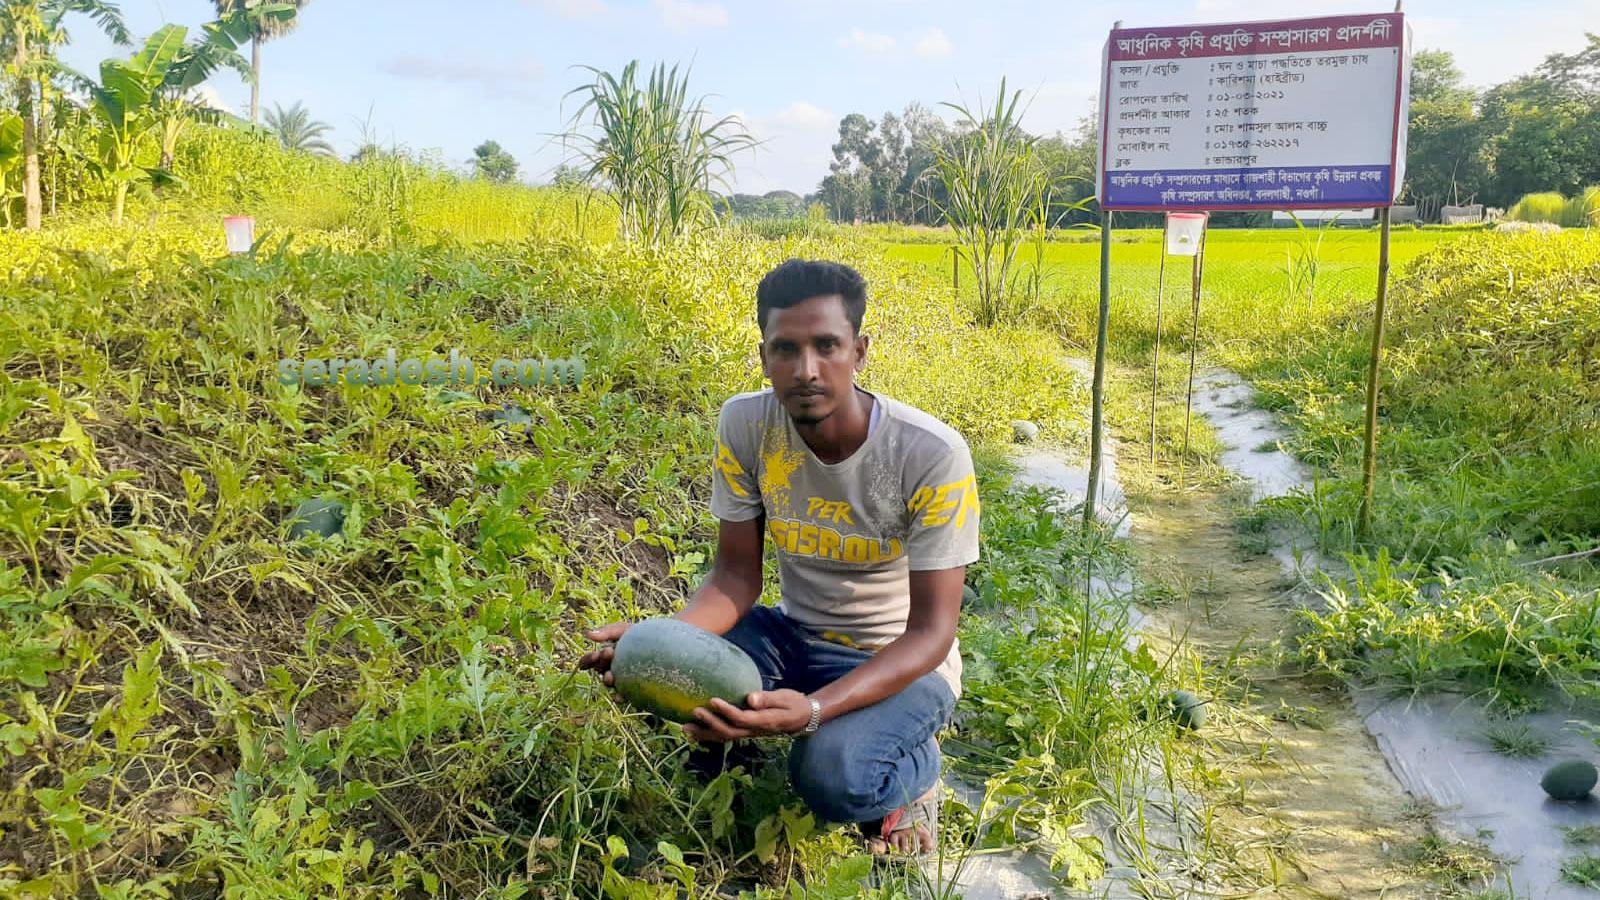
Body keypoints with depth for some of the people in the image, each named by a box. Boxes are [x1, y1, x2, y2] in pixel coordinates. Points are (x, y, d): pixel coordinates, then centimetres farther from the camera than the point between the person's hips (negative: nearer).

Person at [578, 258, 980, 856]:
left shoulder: (932, 455, -26)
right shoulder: (745, 424, -14)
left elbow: (931, 631, -24)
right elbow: (737, 576, -8)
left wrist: (813, 709, -41)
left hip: (903, 661, -3)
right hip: (793, 637, 4)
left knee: (832, 777, -33)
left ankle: (914, 770, 2)